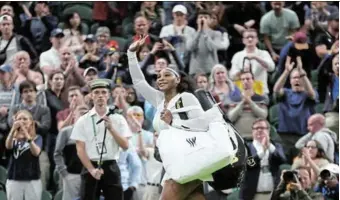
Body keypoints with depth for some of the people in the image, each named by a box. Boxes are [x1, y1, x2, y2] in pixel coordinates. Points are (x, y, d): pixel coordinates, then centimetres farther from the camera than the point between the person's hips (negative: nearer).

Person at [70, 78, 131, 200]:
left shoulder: (118, 119, 5)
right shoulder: (83, 121, 2)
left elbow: (125, 146, -2)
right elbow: (80, 149, -1)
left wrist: (111, 128, -14)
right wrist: (92, 169, -12)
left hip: (111, 167, 1)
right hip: (90, 167, -1)